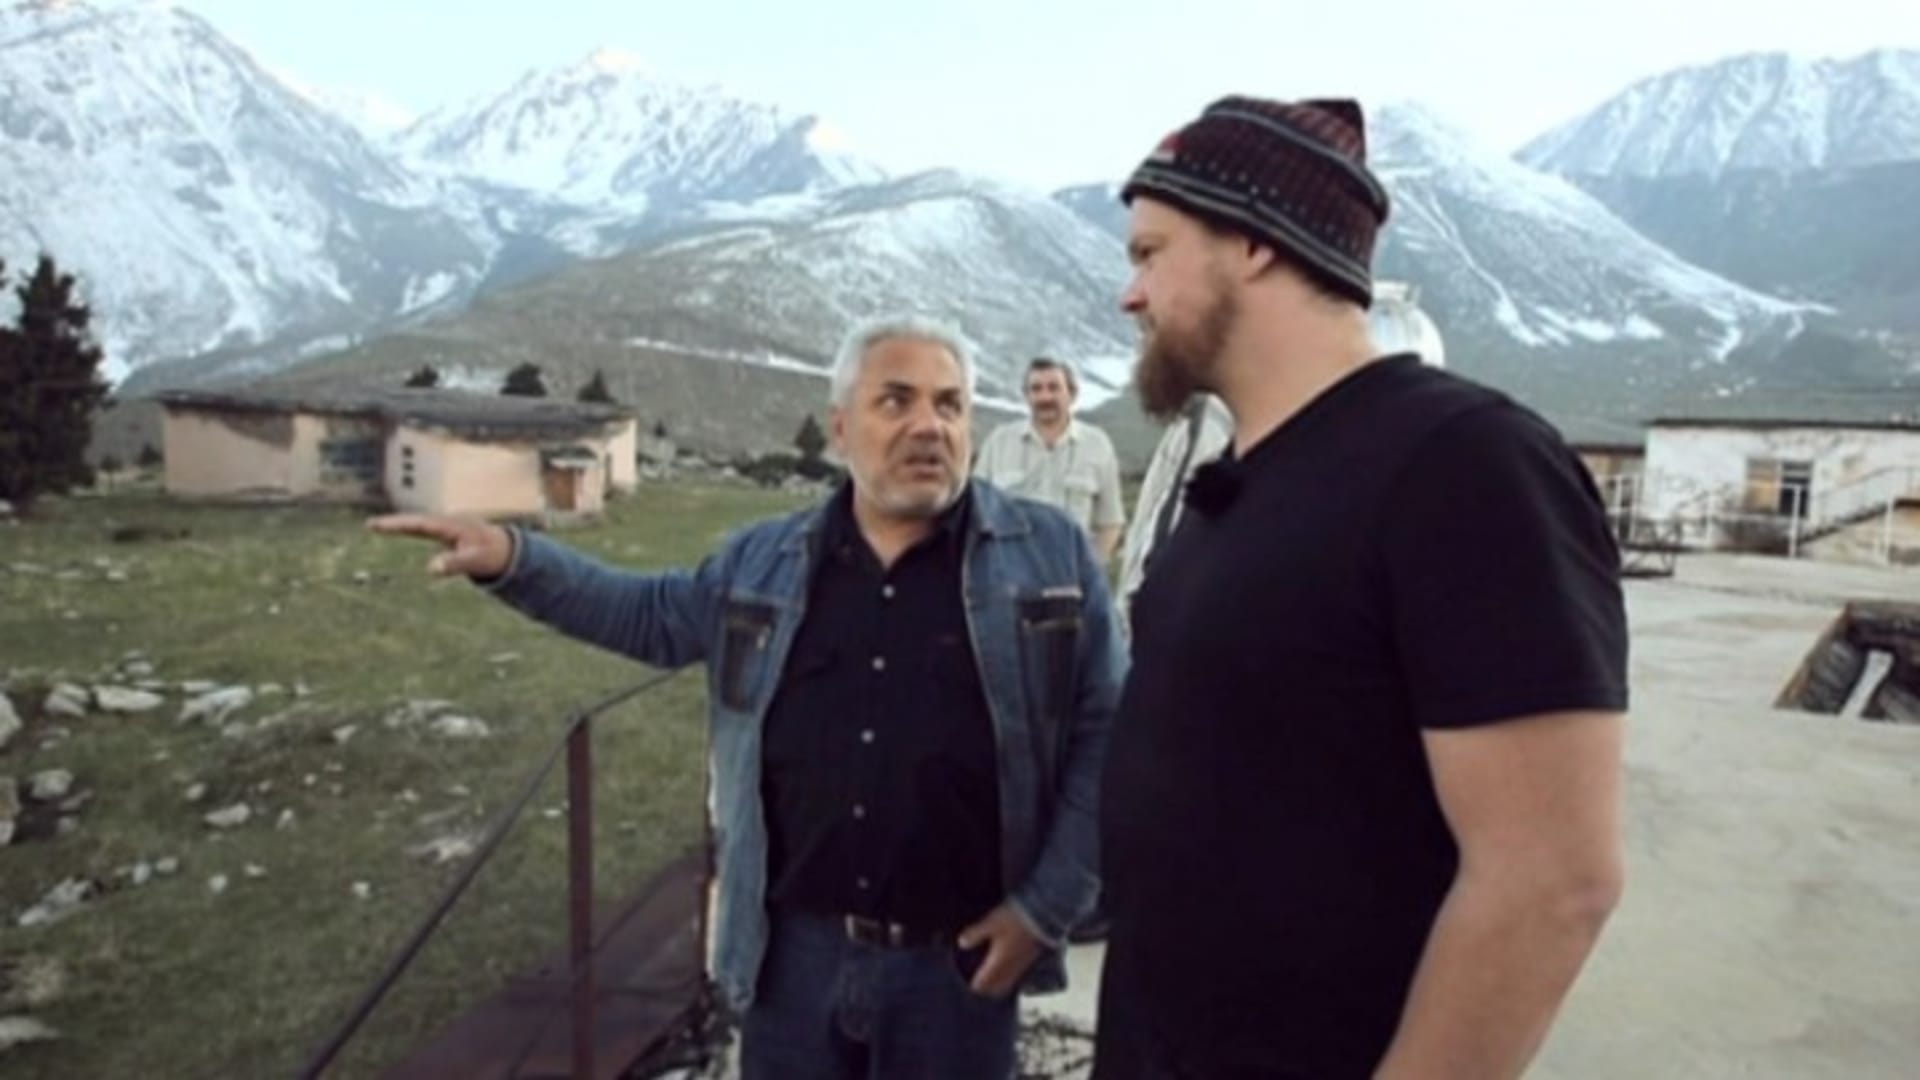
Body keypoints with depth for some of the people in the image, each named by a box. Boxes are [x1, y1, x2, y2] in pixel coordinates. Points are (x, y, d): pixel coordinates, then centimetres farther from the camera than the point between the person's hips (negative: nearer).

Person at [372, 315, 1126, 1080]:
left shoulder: (1052, 555, -6)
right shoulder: (764, 563, 5)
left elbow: (1104, 736, -5)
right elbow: (650, 615, 18)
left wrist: (1044, 905, -9)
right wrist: (512, 559, 5)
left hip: (956, 964, -2)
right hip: (795, 951, 3)